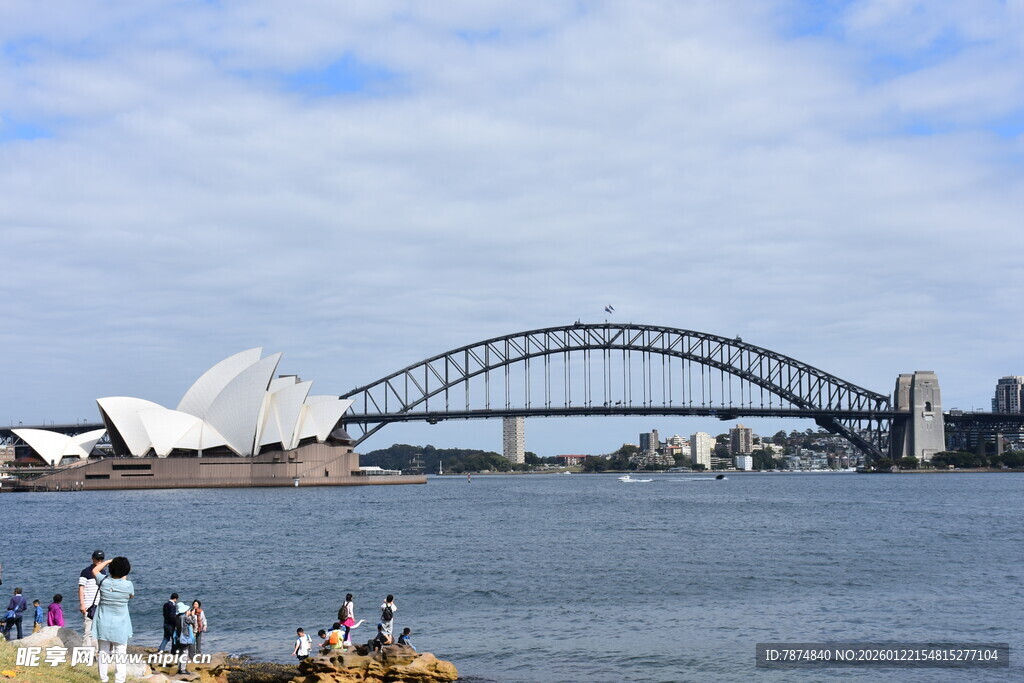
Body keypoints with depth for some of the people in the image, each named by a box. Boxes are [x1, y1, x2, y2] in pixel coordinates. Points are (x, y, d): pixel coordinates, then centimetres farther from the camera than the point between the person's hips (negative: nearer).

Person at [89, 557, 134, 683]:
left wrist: (108, 561, 19)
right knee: (120, 654, 4)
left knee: (104, 652, 14)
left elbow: (95, 570, 13)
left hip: (103, 624, 3)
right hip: (120, 625, -2)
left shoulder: (104, 581, -9)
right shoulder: (127, 585, -15)